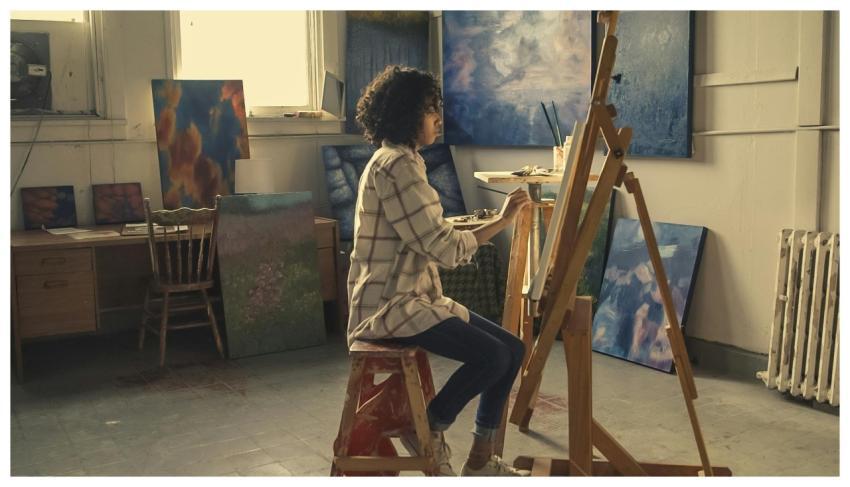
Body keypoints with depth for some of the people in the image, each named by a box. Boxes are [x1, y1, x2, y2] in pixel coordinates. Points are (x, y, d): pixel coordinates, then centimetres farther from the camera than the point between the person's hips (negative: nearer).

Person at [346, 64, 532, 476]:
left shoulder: (399, 161, 17)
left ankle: (480, 460, 11)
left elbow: (431, 242, 16)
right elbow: (442, 247, -20)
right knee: (492, 356, -23)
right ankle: (427, 431, 0)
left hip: (414, 296, 10)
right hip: (389, 305, -10)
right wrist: (501, 222, -9)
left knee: (513, 349, 3)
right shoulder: (396, 165, -16)